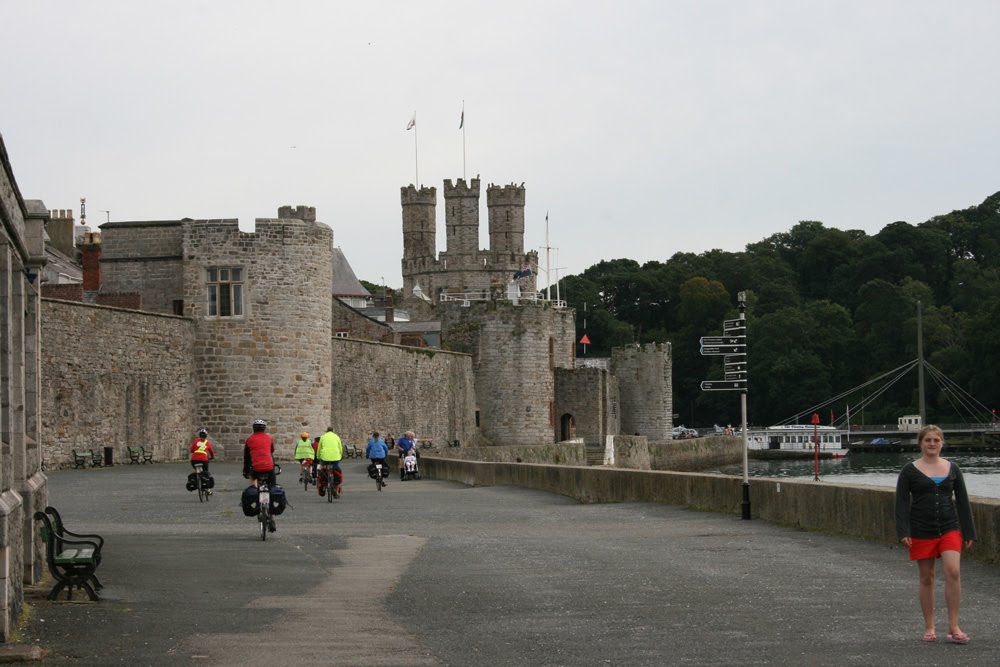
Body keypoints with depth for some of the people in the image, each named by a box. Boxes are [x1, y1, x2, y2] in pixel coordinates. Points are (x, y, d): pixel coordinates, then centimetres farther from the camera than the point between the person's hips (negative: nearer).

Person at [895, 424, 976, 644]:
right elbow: (901, 502, -3)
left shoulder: (952, 469, 7)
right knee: (926, 578, 5)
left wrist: (969, 532, 7)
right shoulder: (910, 471, 0)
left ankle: (953, 627, -9)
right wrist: (903, 532, -13)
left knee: (953, 572, -15)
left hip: (949, 529, 1)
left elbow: (962, 501, 11)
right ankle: (929, 627, 16)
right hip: (921, 532, -1)